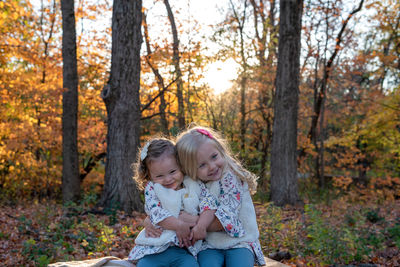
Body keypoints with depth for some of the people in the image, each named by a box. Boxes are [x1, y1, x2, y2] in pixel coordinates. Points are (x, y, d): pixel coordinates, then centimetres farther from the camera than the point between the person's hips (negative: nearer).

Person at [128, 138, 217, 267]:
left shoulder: (193, 185, 9)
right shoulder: (151, 188, 5)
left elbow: (210, 203, -1)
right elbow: (154, 212, -10)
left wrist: (201, 226, -19)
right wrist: (179, 225, -19)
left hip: (185, 248, 1)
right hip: (153, 250, 0)